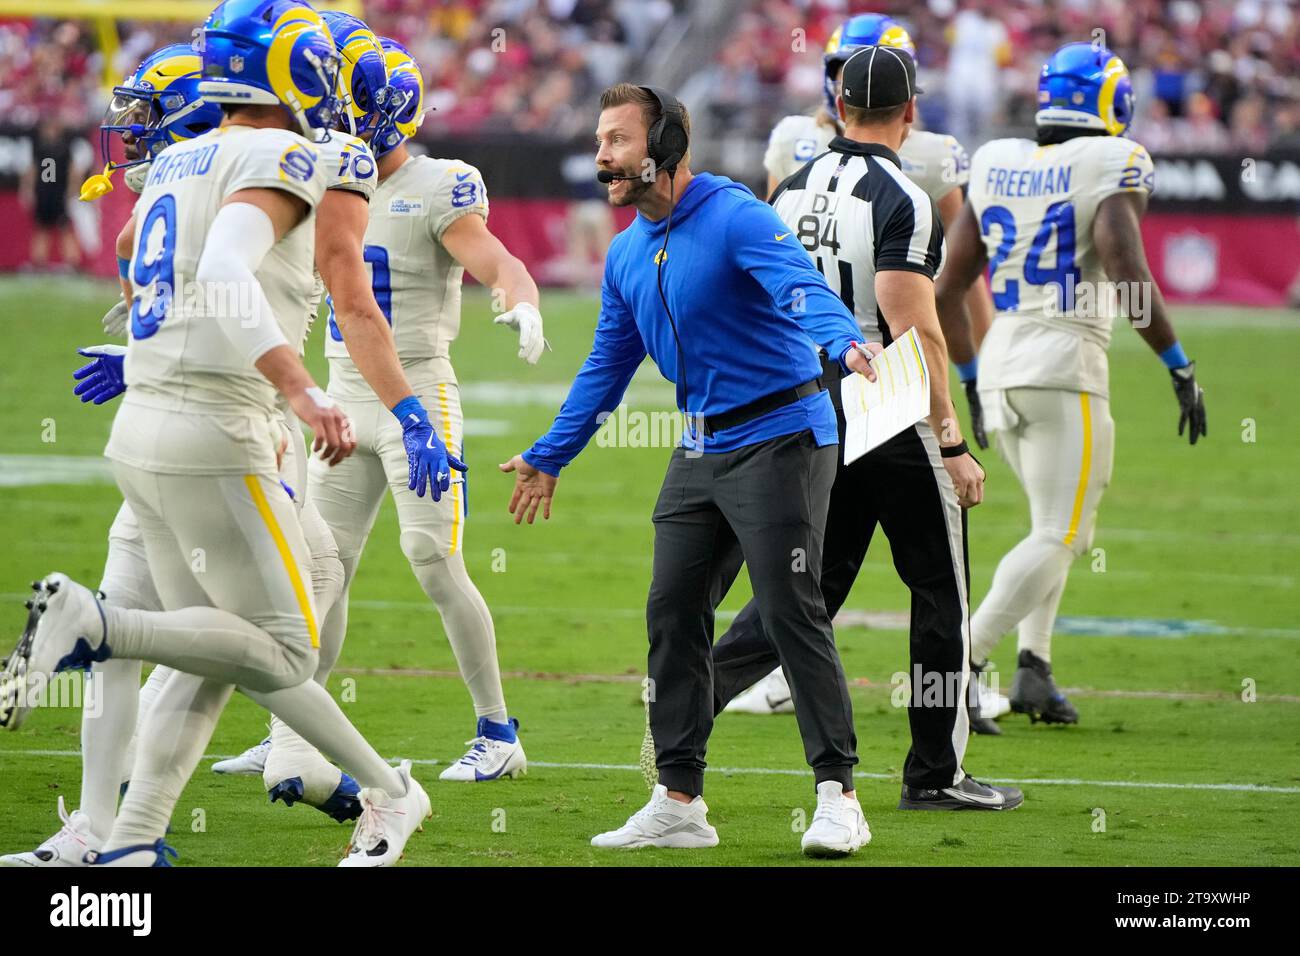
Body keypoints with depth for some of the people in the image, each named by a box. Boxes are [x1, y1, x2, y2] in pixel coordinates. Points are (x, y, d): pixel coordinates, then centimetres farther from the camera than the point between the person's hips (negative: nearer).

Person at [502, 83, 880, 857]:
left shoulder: (735, 219, -15)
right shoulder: (628, 255, 11)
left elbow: (802, 288, -32)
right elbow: (608, 367, 21)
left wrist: (844, 342, -53)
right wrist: (550, 458, 22)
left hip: (779, 437, -8)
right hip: (702, 449, 8)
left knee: (792, 612, -10)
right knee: (673, 612, 6)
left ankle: (839, 795, -5)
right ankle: (679, 801, 12)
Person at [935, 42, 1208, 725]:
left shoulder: (994, 169, 10)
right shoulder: (1110, 171, -8)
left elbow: (947, 290, 13)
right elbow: (1129, 276, -20)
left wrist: (972, 375, 25)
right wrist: (1180, 367, -12)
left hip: (999, 363, 7)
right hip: (1067, 365, -7)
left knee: (1061, 522, 22)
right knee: (1057, 537, -2)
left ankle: (1032, 668, 8)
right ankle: (958, 661, -17)